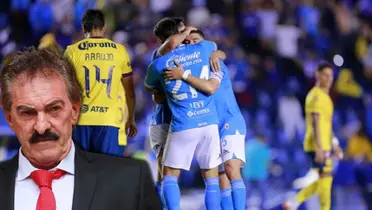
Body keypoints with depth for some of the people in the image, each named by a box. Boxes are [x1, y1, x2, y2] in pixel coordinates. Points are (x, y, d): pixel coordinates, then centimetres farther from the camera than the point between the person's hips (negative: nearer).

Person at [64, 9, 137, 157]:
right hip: (110, 120, 0)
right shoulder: (119, 51, 5)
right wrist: (131, 119, 21)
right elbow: (129, 90, 10)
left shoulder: (73, 51, 2)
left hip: (81, 120, 0)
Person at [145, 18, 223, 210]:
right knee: (211, 178, 7)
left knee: (170, 176, 11)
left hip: (183, 126, -2)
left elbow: (149, 88, 21)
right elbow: (215, 47, 31)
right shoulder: (202, 49, 4)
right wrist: (190, 36, 42)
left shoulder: (158, 65, -2)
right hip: (209, 122, 2)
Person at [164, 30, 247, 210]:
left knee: (231, 168, -22)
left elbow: (210, 87, -29)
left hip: (230, 122, -7)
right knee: (221, 178, 2)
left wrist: (183, 75, -34)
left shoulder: (215, 65, -9)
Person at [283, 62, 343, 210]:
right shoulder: (316, 96, -13)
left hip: (323, 144, 10)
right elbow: (315, 123, -20)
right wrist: (319, 148, -25)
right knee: (325, 177, -8)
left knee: (322, 179, 11)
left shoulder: (324, 96, 19)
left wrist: (335, 145, 25)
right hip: (318, 145, -10)